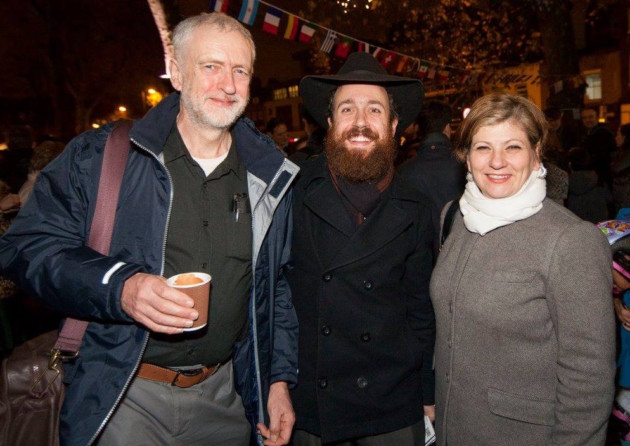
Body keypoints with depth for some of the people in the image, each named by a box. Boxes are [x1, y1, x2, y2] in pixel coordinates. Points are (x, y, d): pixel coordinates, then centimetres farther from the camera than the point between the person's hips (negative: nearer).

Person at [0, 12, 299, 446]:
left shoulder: (270, 176, 2)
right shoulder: (99, 155, -7)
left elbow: (278, 284, 8)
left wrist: (280, 378, 5)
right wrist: (118, 288, -25)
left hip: (224, 394, 3)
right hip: (123, 395, -2)